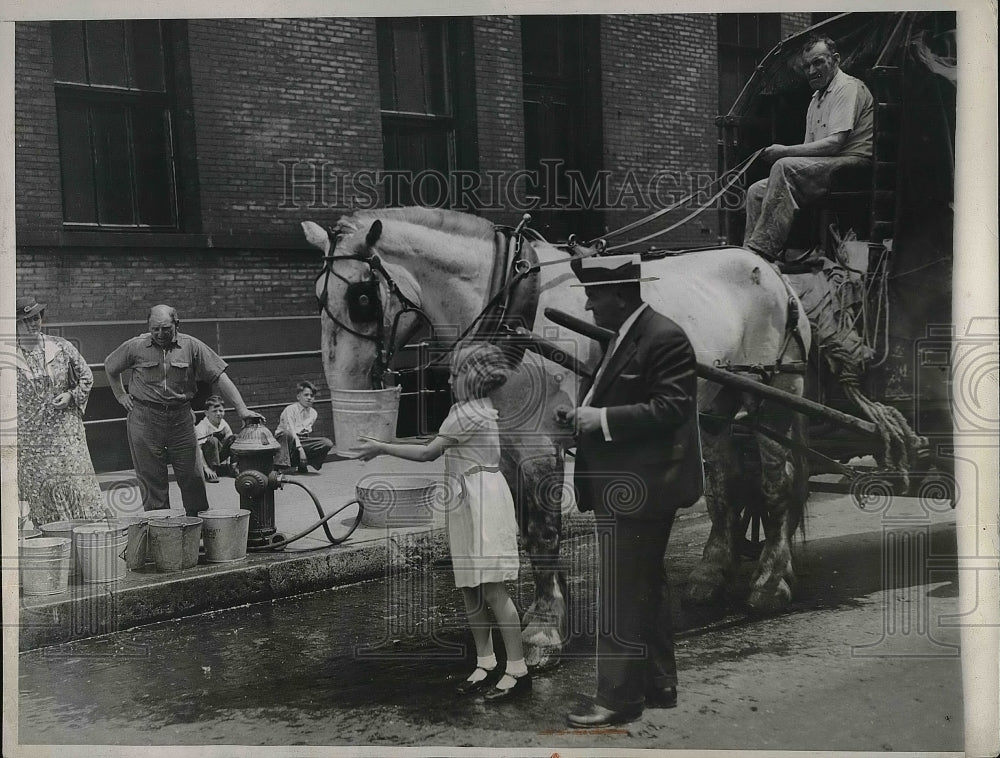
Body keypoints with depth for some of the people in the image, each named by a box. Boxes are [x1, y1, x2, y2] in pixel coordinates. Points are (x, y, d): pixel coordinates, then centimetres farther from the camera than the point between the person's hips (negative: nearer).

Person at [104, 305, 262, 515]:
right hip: (145, 420, 0)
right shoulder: (135, 347, 0)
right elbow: (110, 366, 19)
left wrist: (241, 409, -12)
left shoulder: (192, 346, -2)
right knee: (151, 478, 3)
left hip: (181, 418, 0)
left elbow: (220, 377, -4)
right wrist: (120, 395, 12)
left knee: (192, 476, 2)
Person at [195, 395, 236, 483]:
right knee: (212, 441, -33)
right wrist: (206, 468, -38)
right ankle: (211, 472, -26)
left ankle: (233, 467, -2)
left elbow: (230, 444, 0)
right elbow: (198, 448, -31)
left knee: (234, 438, -9)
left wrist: (230, 462, -11)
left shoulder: (224, 425, -5)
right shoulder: (201, 427, -24)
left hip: (219, 454, 5)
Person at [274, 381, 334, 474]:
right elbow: (290, 431, -21)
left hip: (302, 441, 6)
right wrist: (300, 449, -28)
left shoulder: (313, 413, 8)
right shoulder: (290, 410, -12)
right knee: (287, 434, -42)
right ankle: (281, 465, -32)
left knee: (327, 443, -15)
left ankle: (301, 464, -2)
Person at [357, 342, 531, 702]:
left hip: (483, 504, -10)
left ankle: (517, 669, -5)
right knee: (470, 589, 11)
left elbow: (428, 453, -15)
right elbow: (435, 446, 16)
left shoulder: (469, 414, -15)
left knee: (492, 589, -9)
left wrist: (382, 448, -9)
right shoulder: (473, 409, 16)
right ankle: (485, 662, 20)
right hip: (467, 505, 10)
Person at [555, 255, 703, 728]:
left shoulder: (665, 338, -15)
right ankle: (658, 685, 30)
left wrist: (602, 419, -23)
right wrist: (582, 415, 6)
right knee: (645, 590, 18)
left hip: (636, 492, -10)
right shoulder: (621, 338, 15)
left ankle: (619, 697, 6)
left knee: (621, 596, -4)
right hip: (622, 489, 10)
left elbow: (671, 406, -23)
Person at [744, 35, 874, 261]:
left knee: (785, 166, -32)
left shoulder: (848, 87, -5)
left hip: (852, 162, -9)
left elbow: (835, 143, -17)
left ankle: (762, 249, -38)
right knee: (756, 191, -5)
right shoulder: (816, 98, 25)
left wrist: (785, 151, -18)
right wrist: (782, 154, -3)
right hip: (822, 168, 9)